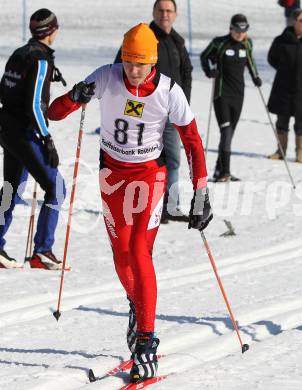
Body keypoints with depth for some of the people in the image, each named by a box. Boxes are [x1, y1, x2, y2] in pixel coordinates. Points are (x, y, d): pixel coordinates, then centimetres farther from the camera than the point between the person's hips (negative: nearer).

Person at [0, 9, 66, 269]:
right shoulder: (41, 60, -16)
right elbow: (35, 104, -21)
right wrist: (47, 140, -18)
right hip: (26, 134, -9)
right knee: (55, 188, -4)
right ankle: (42, 252, -7)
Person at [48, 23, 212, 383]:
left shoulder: (169, 92, -18)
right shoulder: (105, 78, -16)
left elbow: (192, 141, -9)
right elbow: (54, 112, -14)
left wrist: (201, 194, -13)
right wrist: (75, 97, -37)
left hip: (150, 173, -2)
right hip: (112, 171, 2)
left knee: (140, 252, -14)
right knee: (121, 252, 7)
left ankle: (146, 339, -9)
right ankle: (138, 305, 38)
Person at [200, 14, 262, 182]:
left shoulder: (247, 44, 6)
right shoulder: (220, 43, -7)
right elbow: (205, 56, 7)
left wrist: (255, 77, 14)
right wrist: (210, 70, -10)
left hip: (238, 95, 5)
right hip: (222, 93, -5)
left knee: (229, 133, 9)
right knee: (226, 132, -16)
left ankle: (220, 170, 18)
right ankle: (225, 171, -19)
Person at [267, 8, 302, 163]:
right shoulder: (282, 41, -3)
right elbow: (272, 58, 11)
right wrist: (284, 69, 2)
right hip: (284, 86, 1)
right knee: (282, 120, 10)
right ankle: (281, 150, 21)